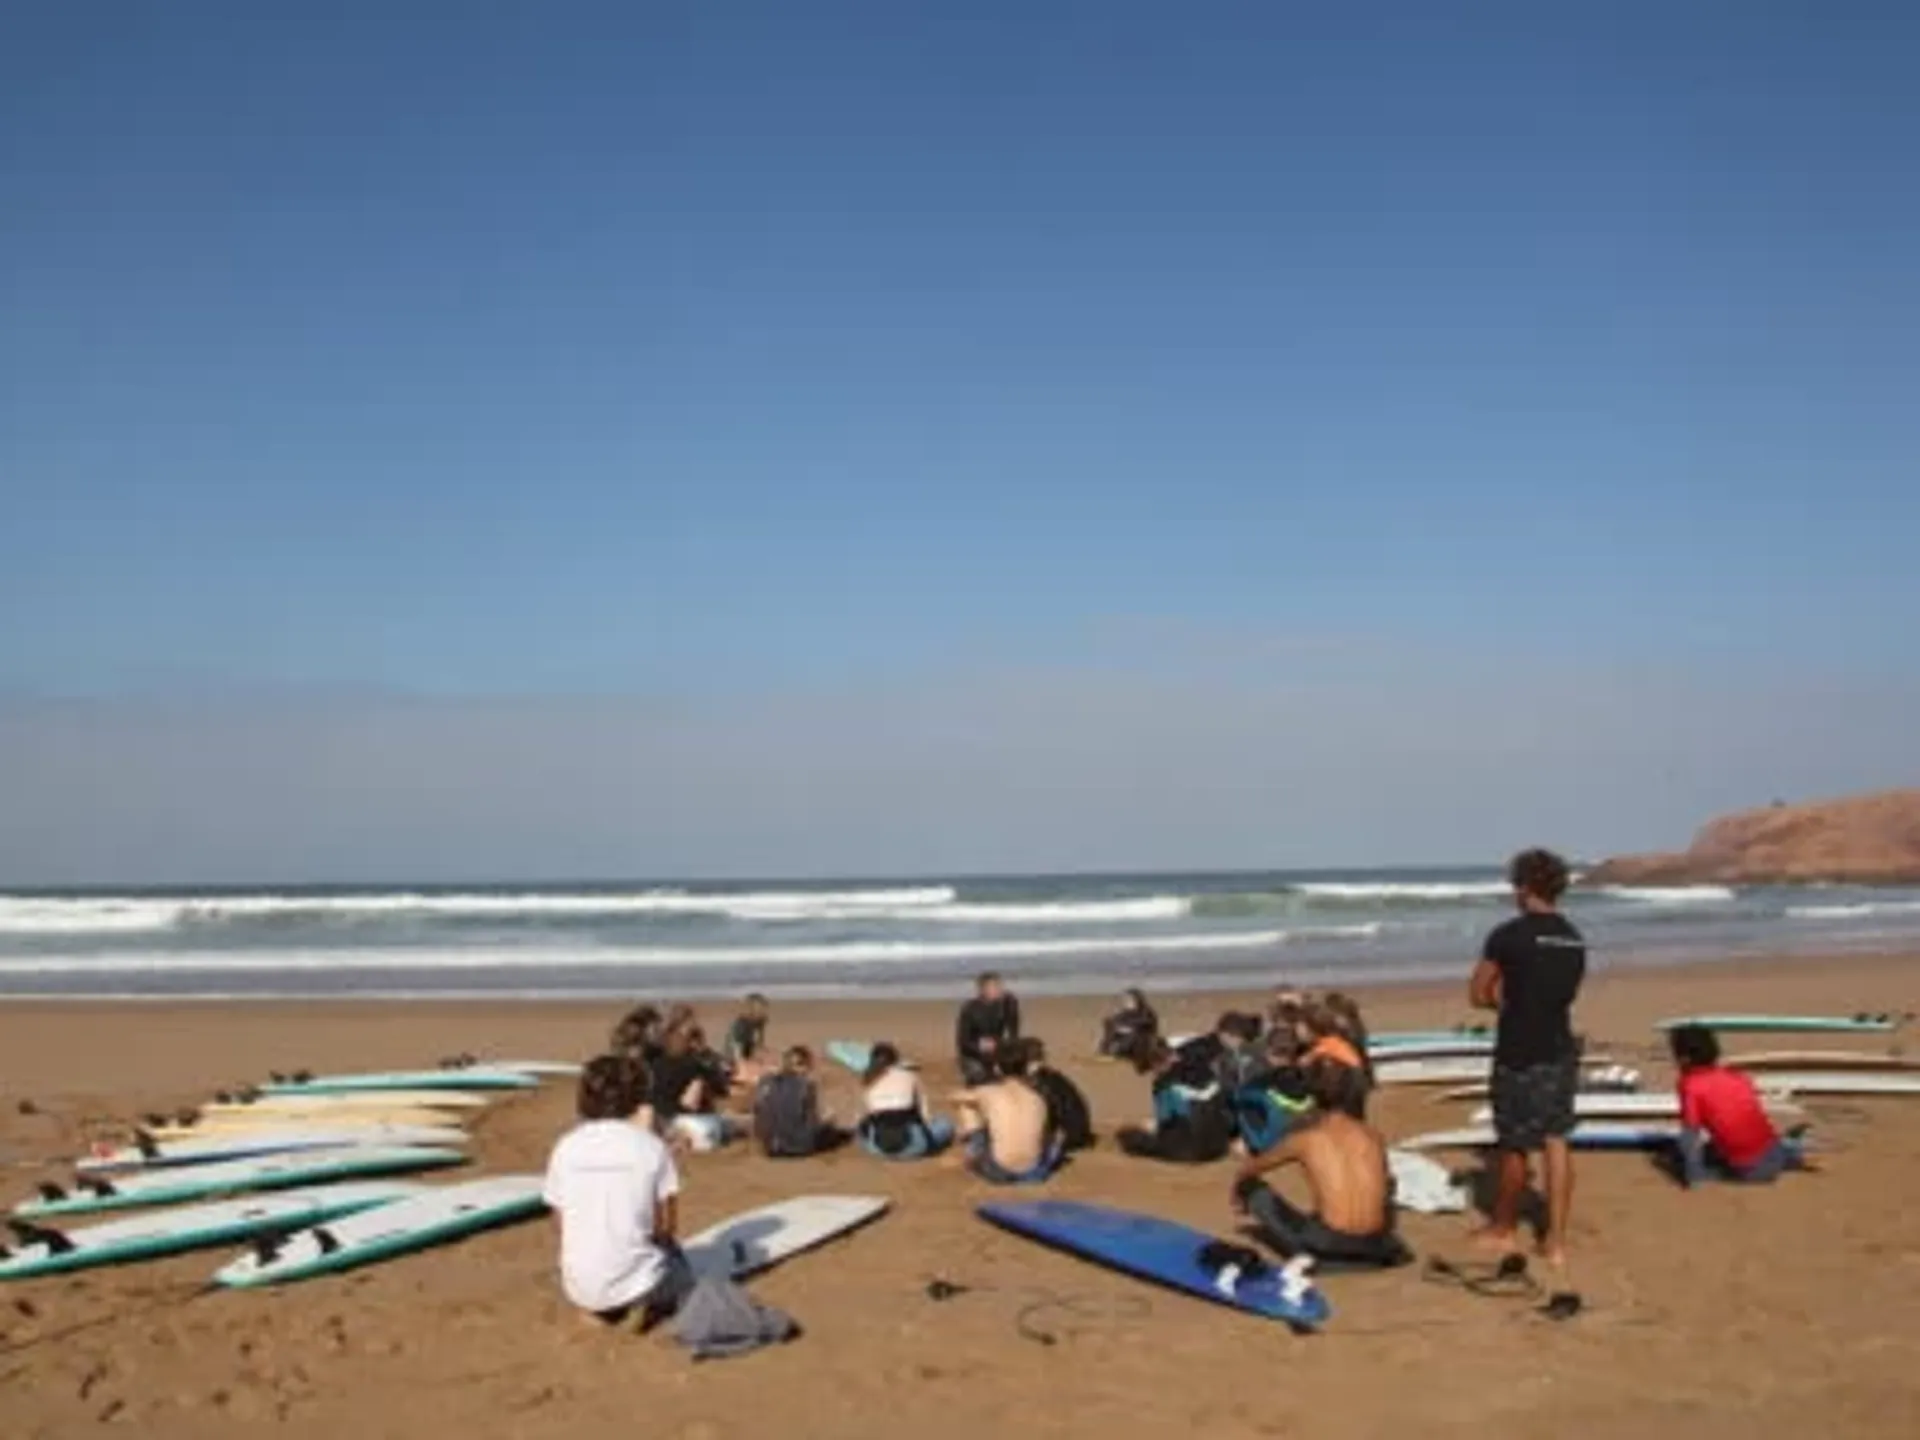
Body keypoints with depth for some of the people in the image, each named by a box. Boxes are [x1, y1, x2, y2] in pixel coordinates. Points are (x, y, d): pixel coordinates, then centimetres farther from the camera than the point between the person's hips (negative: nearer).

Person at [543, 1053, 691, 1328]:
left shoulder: (565, 1148, -1)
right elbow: (666, 1225, -5)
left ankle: (600, 1309, 11)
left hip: (580, 1289, 3)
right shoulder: (651, 1147, -9)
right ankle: (643, 1306, 7)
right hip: (636, 1283, -3)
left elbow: (560, 1223, 5)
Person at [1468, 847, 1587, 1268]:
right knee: (1557, 1143, 8)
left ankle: (1502, 1229, 26)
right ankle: (1556, 1240, 9)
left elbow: (1479, 996, -8)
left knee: (1514, 1146, 8)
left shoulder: (1508, 935, -14)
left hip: (1519, 1055, -5)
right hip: (1561, 1051, 5)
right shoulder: (1575, 939, 6)